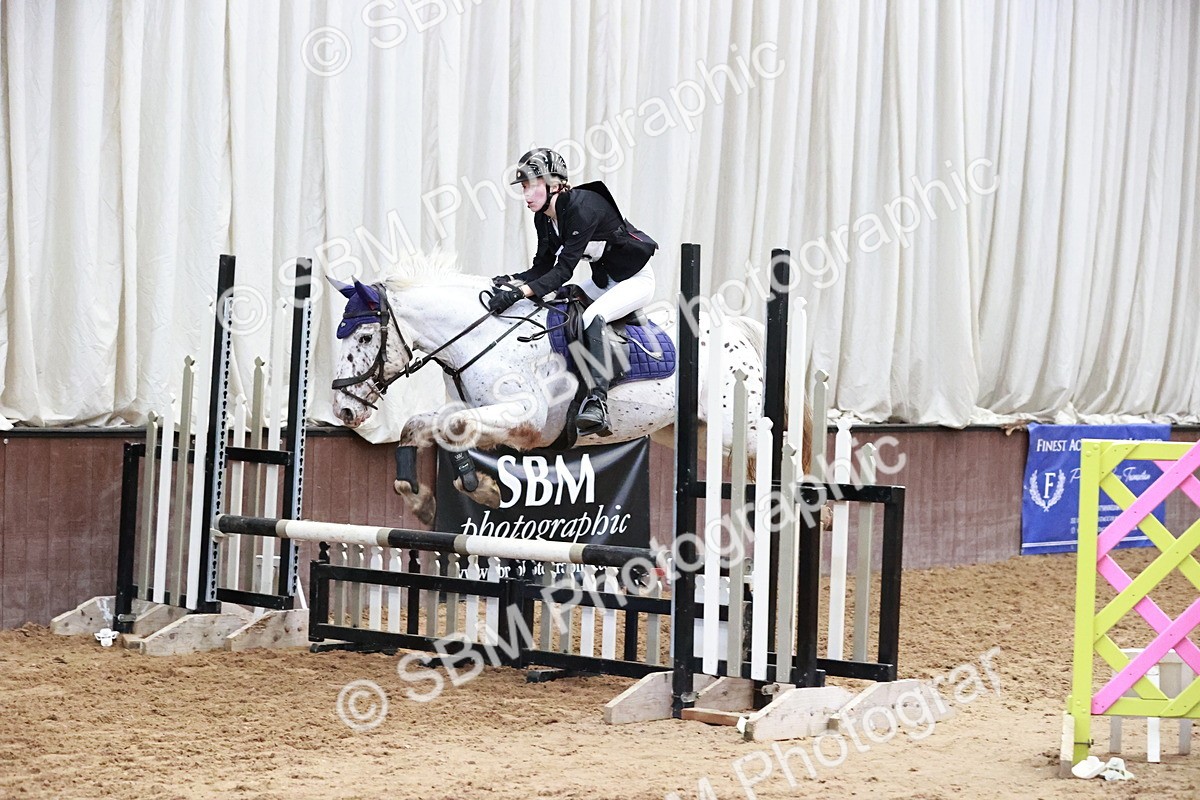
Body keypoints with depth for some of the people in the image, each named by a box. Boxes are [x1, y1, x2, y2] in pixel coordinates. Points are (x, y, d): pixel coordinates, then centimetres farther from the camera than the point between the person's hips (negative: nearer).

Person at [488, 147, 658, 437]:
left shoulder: (582, 208, -29)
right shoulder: (543, 217, -2)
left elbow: (564, 270, -32)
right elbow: (544, 267, 0)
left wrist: (521, 291, -42)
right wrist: (513, 281, -19)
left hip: (636, 279, -10)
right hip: (603, 279, 10)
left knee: (592, 317, -32)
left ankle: (597, 402, -39)